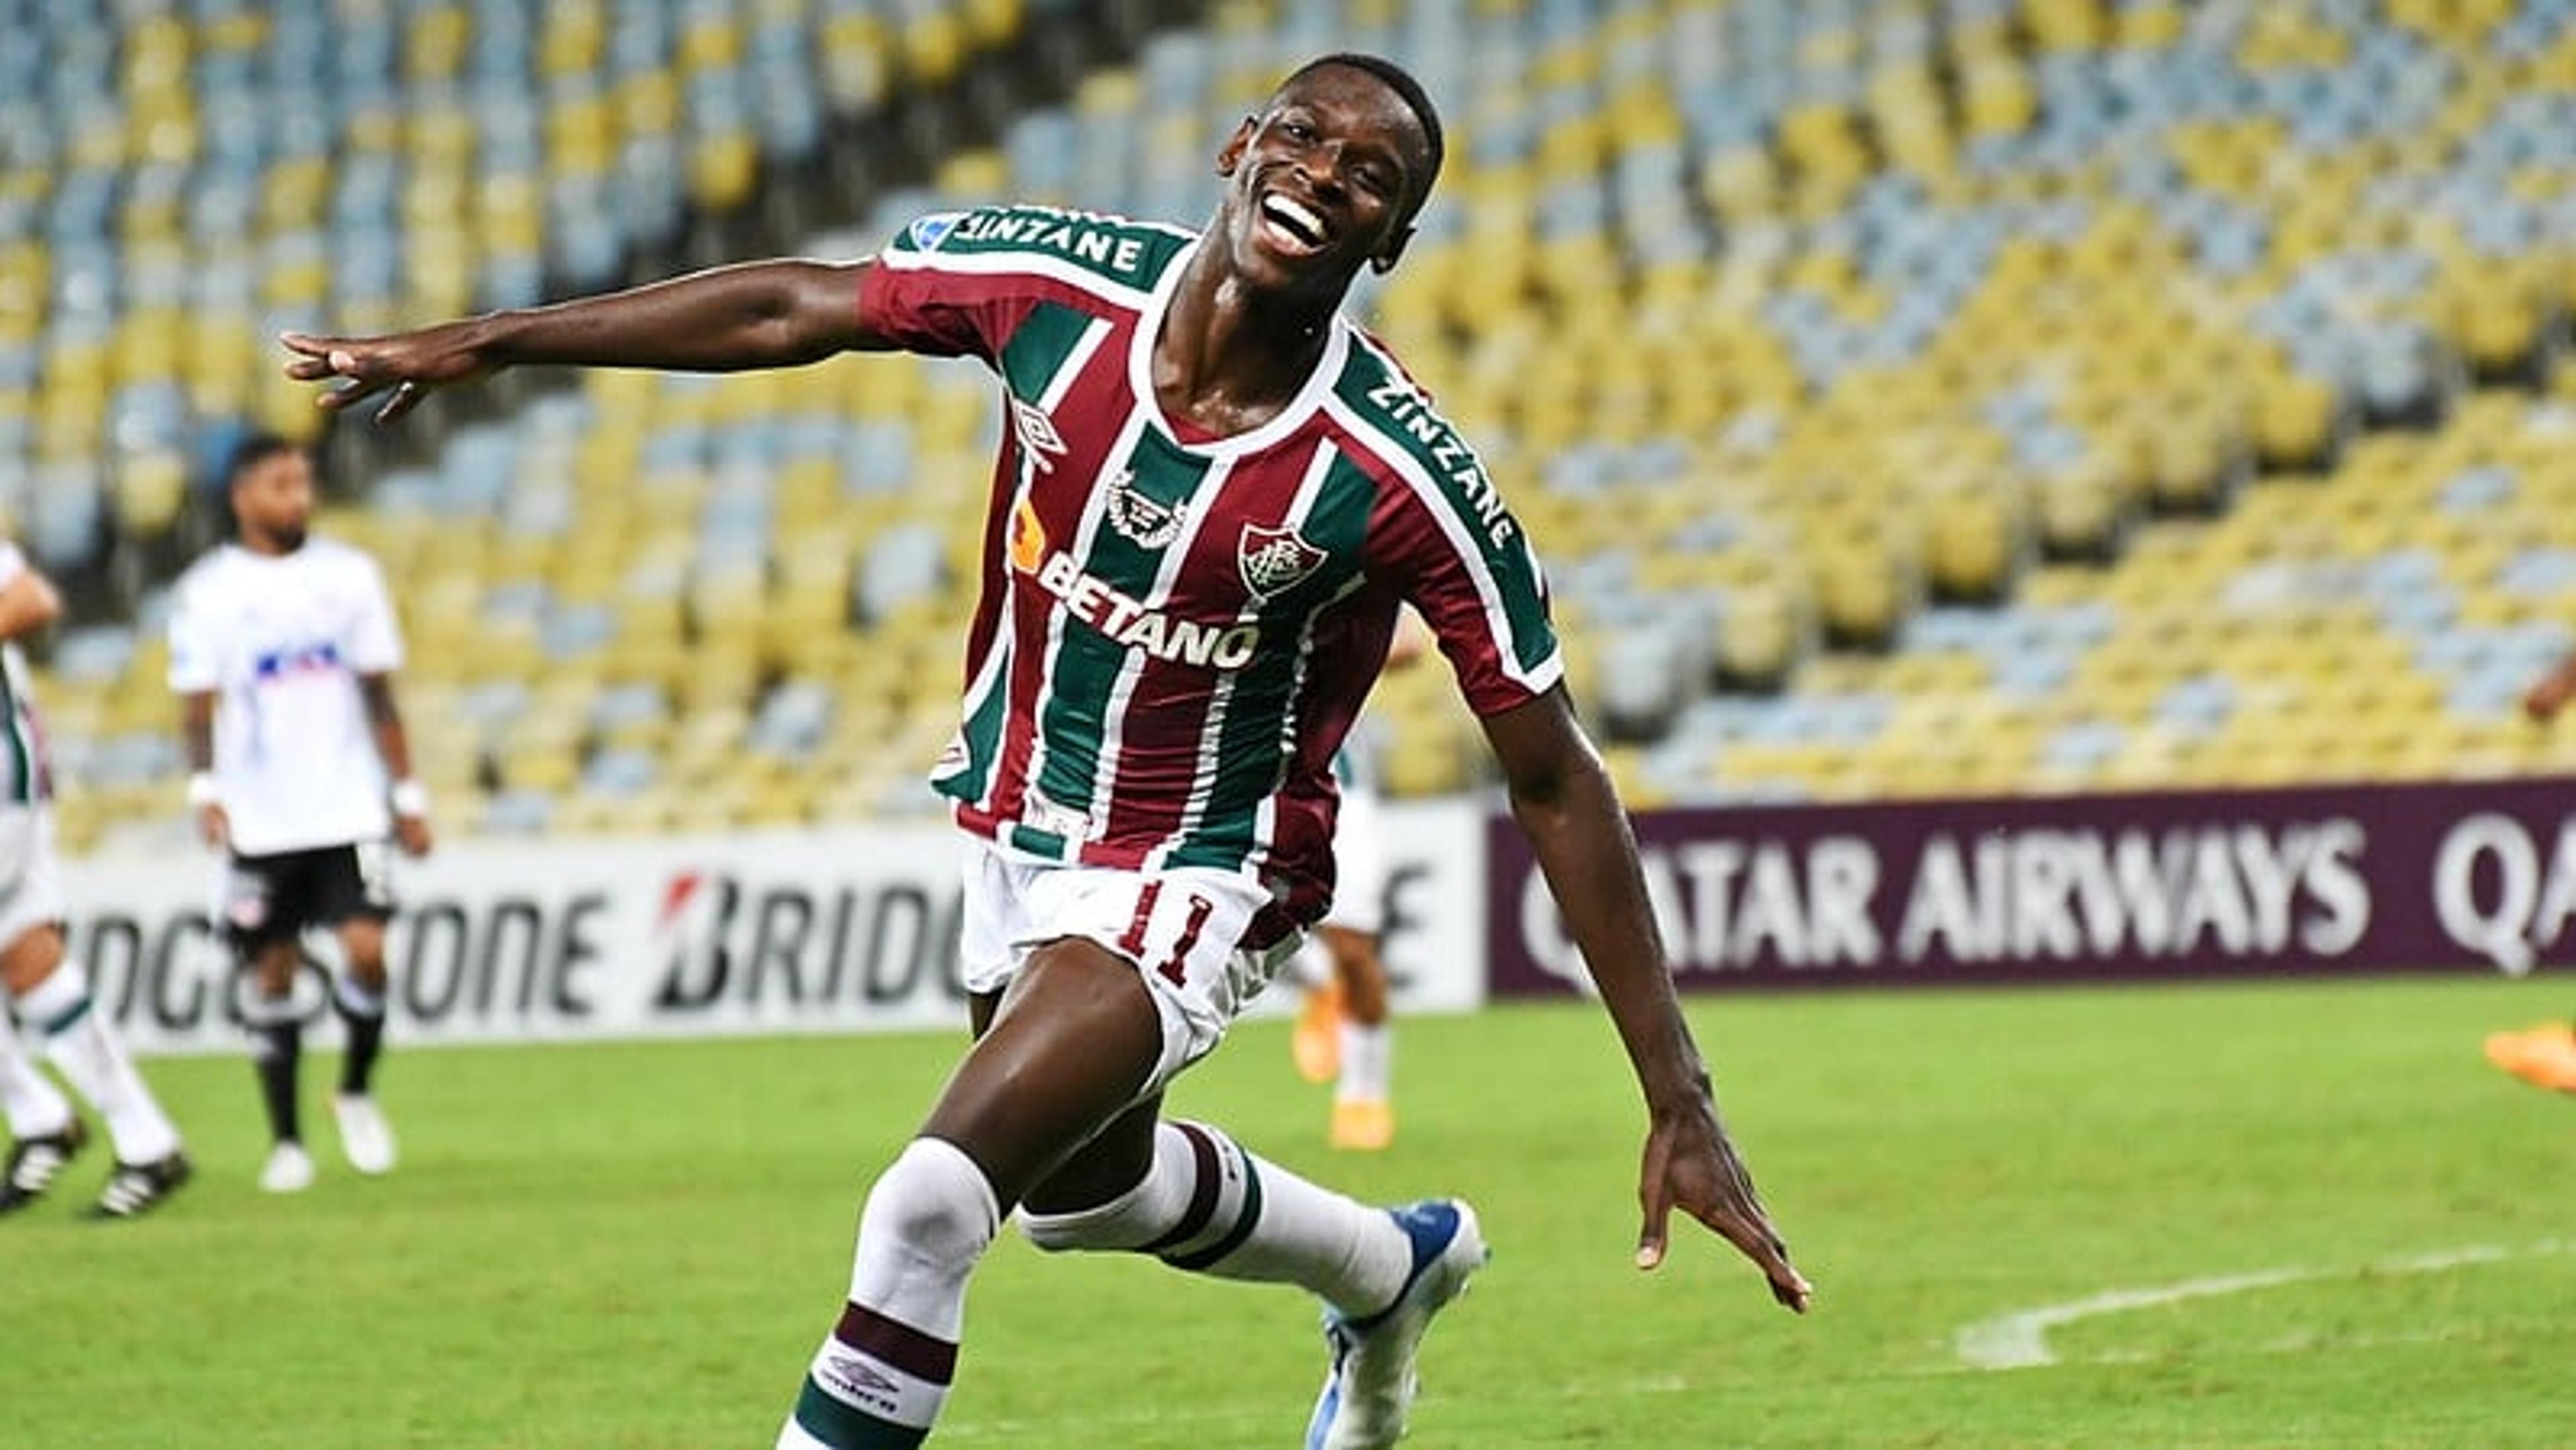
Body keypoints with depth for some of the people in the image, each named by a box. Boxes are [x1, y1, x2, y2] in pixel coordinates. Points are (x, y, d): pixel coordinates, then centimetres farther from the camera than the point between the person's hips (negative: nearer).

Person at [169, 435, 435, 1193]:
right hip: (261, 821, -1)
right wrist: (203, 787, -17)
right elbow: (198, 704, -2)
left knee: (366, 951, -13)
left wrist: (408, 795, 9)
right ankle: (286, 1141, 14)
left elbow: (379, 695, 10)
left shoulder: (349, 575, 6)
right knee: (272, 973, 3)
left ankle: (357, 1092, 12)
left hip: (349, 810, 1)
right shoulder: (208, 591, 0)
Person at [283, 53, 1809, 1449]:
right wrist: (480, 345, 1)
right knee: (1082, 1184, 30)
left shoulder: (1406, 480, -26)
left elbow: (1557, 784, -21)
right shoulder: (1058, 282, -17)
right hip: (1019, 823, 6)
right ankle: (1399, 1267, 59)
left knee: (929, 1206, -24)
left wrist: (1679, 1102, -23)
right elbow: (795, 309, -1)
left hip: (1195, 883, -6)